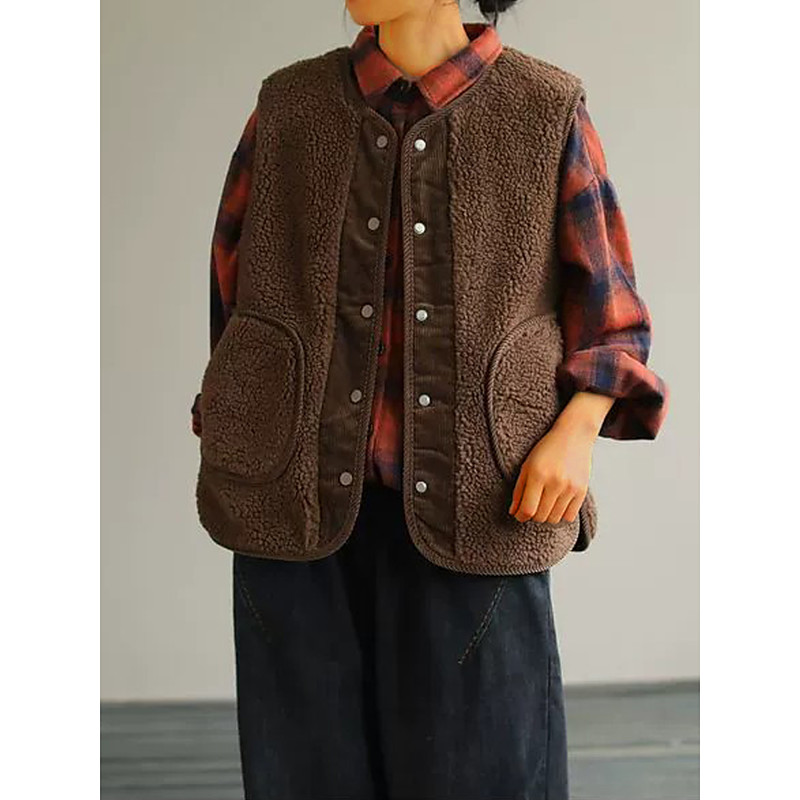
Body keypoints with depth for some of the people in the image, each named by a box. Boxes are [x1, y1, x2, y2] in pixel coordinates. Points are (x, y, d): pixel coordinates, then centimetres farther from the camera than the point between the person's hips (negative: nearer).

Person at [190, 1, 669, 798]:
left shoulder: (546, 112, 0)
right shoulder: (287, 107, 5)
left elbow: (611, 320, 5)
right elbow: (232, 291, 13)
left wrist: (575, 434, -12)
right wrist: (239, 453, 11)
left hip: (469, 508, -1)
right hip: (306, 501, 2)